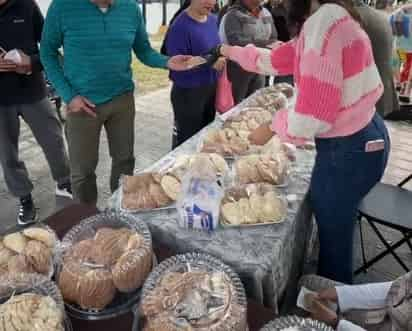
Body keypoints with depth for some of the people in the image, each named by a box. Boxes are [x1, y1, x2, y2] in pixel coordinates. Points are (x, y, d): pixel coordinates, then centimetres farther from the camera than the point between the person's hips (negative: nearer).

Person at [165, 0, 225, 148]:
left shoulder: (213, 20, 6)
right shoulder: (180, 26, -19)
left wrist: (221, 55, -1)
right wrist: (209, 62, -27)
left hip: (211, 89, 8)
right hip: (188, 92, -8)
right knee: (188, 139, 4)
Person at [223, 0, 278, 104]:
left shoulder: (266, 14, 9)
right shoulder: (234, 15, -10)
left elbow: (274, 38, 8)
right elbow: (236, 42, -23)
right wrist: (265, 44, -25)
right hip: (239, 69, -5)